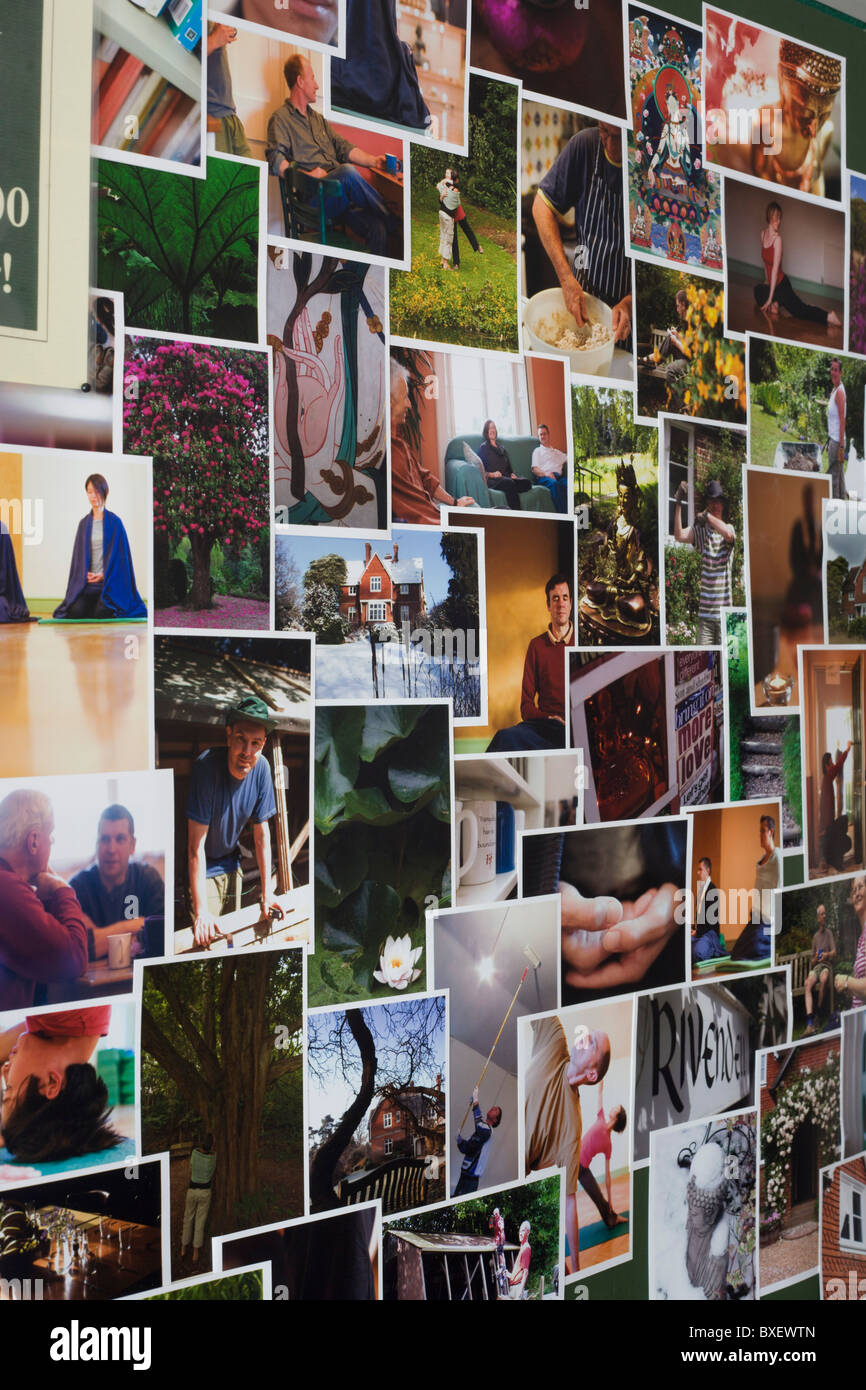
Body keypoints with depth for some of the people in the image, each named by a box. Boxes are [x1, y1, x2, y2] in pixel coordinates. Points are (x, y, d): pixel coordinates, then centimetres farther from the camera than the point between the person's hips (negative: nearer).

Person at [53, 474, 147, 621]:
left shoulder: (114, 522, 1)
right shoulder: (84, 523, 13)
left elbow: (120, 554, -2)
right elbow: (79, 555, 13)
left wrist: (104, 575, -14)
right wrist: (85, 575, -6)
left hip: (110, 581, -3)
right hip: (88, 581, 3)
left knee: (101, 614, -27)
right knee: (76, 612, -22)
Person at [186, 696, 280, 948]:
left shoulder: (261, 768, -14)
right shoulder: (207, 766, -29)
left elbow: (261, 834, -3)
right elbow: (196, 845, -27)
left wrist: (266, 892, 0)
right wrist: (201, 911, -29)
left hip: (230, 863, 5)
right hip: (202, 869, -5)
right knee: (206, 940, -12)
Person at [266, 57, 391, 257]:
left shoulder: (317, 118, 33)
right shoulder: (281, 118, 8)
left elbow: (343, 147, 27)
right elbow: (276, 160, -9)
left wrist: (373, 160, 14)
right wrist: (305, 175, -20)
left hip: (341, 193, 6)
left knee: (377, 228, -22)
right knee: (348, 172, -33)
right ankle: (388, 216, -14)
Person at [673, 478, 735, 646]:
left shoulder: (729, 528, 4)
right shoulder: (700, 529, 7)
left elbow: (728, 534, -20)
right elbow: (679, 536, -11)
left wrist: (708, 516, -20)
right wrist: (678, 504, -15)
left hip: (724, 609, -1)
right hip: (705, 609, 1)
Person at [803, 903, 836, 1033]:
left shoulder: (829, 933, 11)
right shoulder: (815, 936, 20)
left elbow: (834, 953, 2)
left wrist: (827, 955, -20)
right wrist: (815, 959, -5)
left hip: (827, 965, -2)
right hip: (815, 966, 2)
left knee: (823, 979, -39)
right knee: (807, 984, -30)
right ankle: (810, 1021, -42)